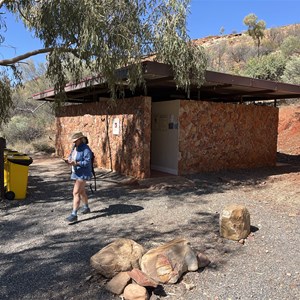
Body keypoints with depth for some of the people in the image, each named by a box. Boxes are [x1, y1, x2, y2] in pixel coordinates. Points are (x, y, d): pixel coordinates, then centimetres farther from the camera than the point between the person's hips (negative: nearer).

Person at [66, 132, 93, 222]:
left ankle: (74, 214, -10)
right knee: (81, 191, 22)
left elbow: (87, 162, -23)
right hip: (77, 172, 9)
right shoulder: (75, 147, 5)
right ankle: (86, 208, 40)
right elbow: (71, 155, 12)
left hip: (83, 173, -9)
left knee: (76, 193, -13)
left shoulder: (86, 149, -20)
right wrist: (69, 160, -12)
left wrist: (76, 163, -33)